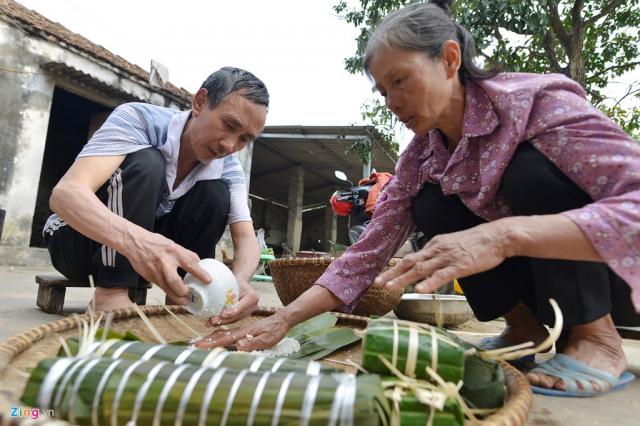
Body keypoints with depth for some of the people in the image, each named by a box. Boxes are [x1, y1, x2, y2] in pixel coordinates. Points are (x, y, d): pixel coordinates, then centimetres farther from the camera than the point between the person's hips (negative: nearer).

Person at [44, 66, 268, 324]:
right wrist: (133, 240, -58)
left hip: (145, 247, 4)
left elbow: (247, 239, -18)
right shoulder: (139, 120, -24)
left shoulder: (227, 167, -11)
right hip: (77, 239, -3)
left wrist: (239, 281, -42)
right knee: (147, 162, -29)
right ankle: (111, 294, -28)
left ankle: (183, 297, -11)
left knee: (216, 193, -19)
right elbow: (65, 194, -37)